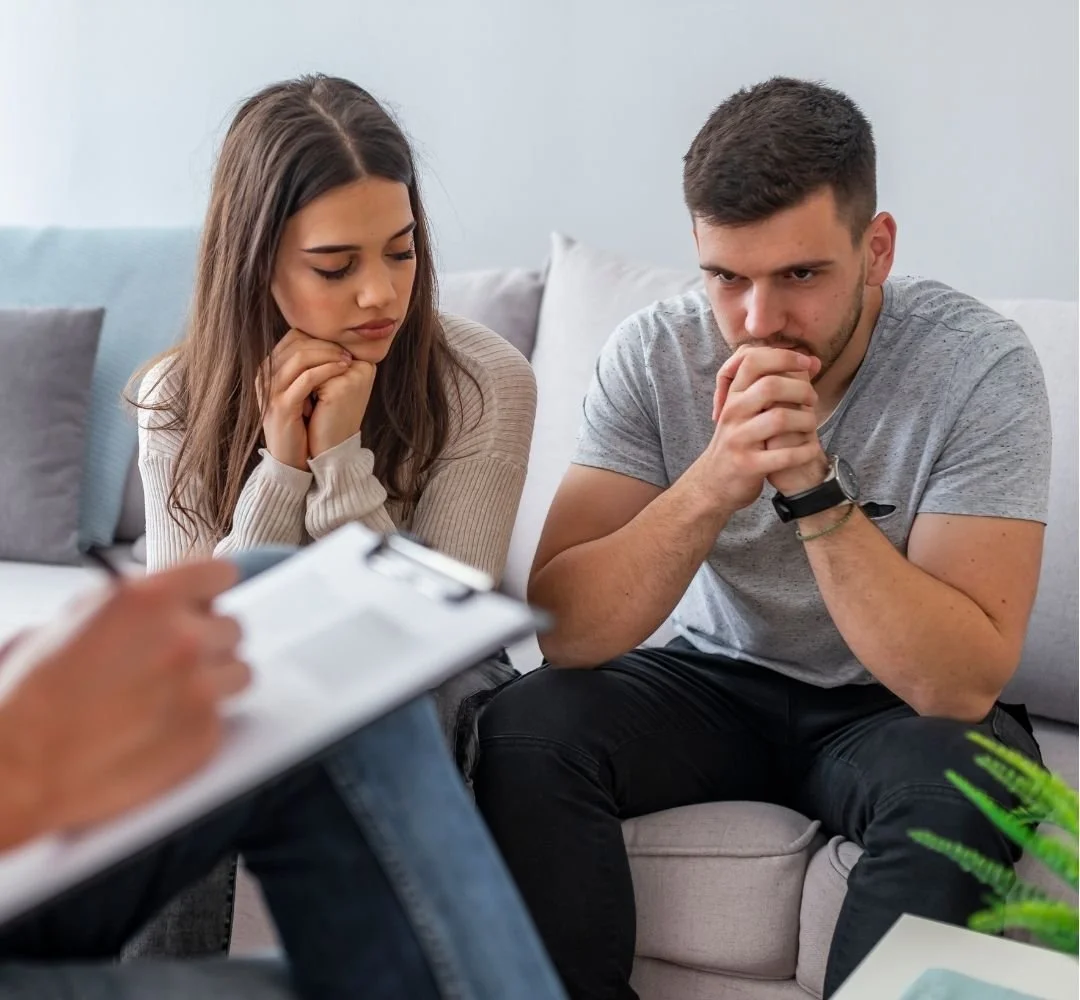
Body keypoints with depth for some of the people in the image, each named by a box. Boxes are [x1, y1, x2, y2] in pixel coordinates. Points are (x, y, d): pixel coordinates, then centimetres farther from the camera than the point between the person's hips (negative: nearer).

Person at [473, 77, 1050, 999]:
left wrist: (815, 489, -36)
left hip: (889, 707, -2)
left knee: (959, 783, -33)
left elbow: (963, 686, -25)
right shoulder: (654, 353, -14)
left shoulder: (981, 367, -20)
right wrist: (715, 481, -35)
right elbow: (563, 632, -20)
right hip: (718, 680, 2)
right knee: (525, 732, -23)